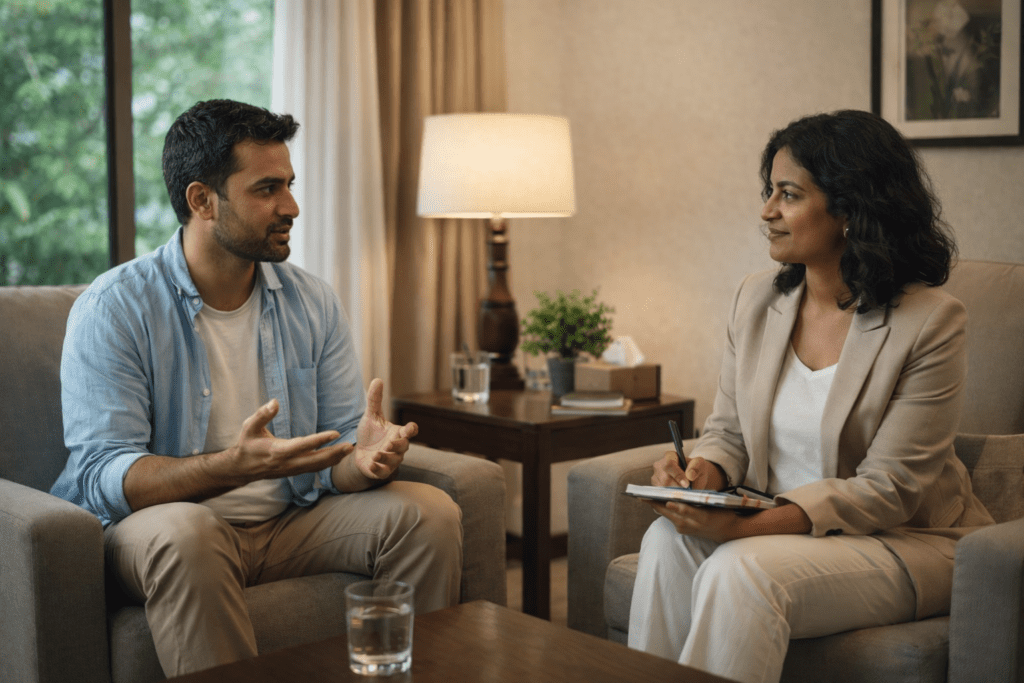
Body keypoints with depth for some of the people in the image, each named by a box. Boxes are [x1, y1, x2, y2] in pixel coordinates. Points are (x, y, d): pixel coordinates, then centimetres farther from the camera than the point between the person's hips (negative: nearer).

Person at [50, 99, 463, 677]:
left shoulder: (313, 302, 5)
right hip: (161, 519, -4)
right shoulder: (113, 310, -10)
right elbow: (102, 474, -19)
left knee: (432, 512, -15)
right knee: (185, 532, -38)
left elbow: (339, 449, 3)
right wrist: (235, 466, -36)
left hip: (291, 521, 5)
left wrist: (364, 460, -24)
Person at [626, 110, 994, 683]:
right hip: (778, 527, 5)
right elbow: (728, 433, 11)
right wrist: (704, 472, -15)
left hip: (906, 541, -5)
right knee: (668, 540, -25)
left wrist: (748, 526, -29)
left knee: (742, 570, -32)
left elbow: (889, 489, -18)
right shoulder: (757, 300, 4)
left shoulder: (930, 321, -14)